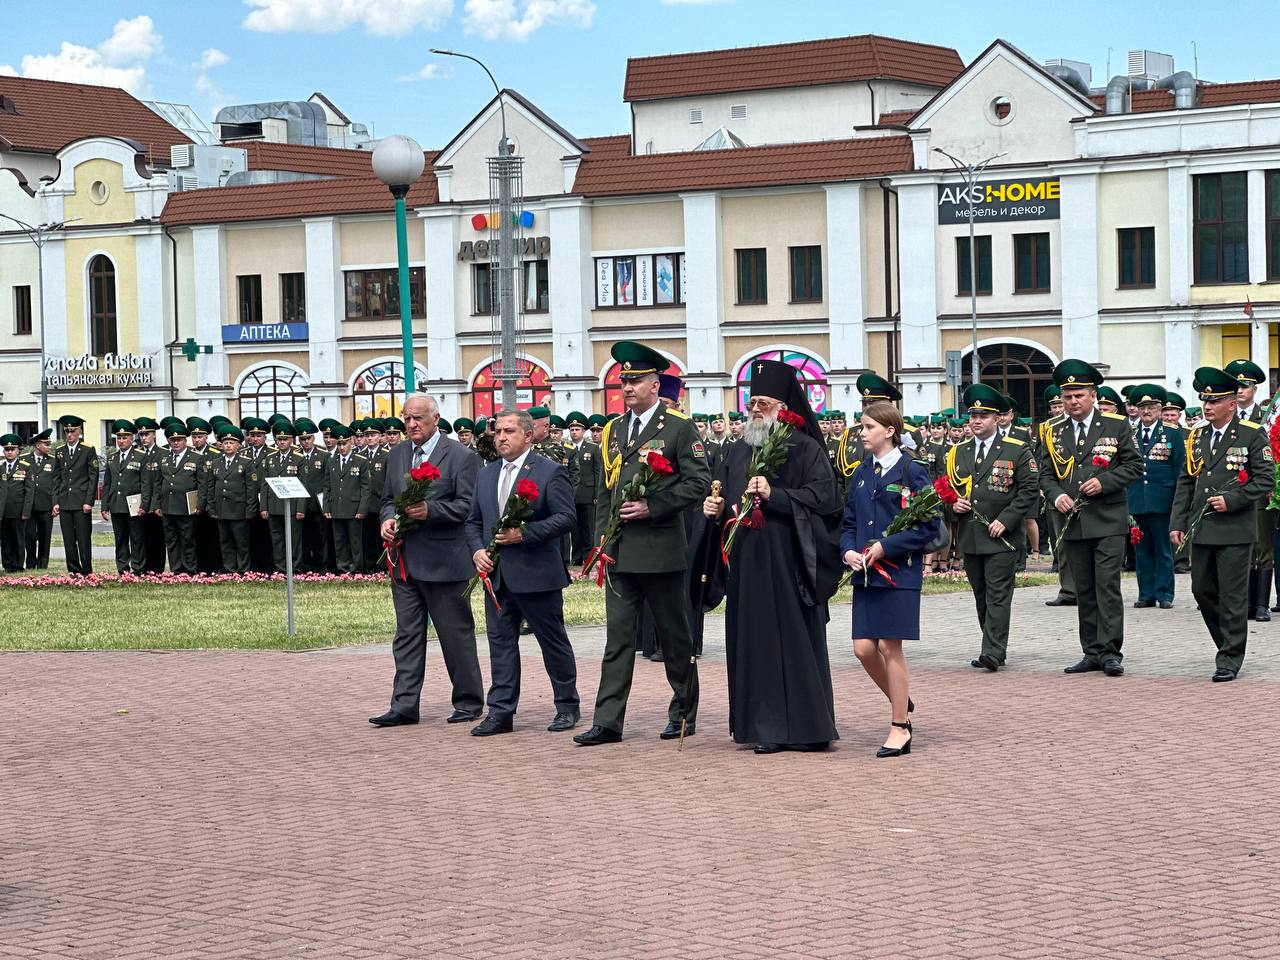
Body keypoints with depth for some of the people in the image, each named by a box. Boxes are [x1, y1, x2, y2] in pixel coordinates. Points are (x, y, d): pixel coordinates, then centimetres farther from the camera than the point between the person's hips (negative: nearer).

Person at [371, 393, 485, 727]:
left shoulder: (460, 456, -6)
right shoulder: (397, 455, 13)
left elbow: (468, 505, -11)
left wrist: (430, 510, -23)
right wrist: (387, 519, -2)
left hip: (443, 560, -6)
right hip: (404, 559, 6)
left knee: (456, 634, 3)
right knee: (407, 634, 7)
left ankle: (468, 702, 14)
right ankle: (404, 706, 9)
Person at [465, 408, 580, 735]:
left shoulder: (550, 472, -6)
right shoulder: (486, 475, 14)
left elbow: (566, 517, -13)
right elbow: (473, 521, 18)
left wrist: (524, 533, -20)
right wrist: (477, 550, 0)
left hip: (537, 574, -6)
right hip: (497, 575, 6)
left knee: (554, 642, 4)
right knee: (500, 641, 5)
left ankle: (567, 707, 17)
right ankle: (500, 712, 8)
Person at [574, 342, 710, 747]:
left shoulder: (678, 428, -3)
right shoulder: (613, 430, 14)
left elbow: (698, 482, -9)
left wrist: (653, 507, -16)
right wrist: (603, 538, 9)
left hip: (661, 548, -5)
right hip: (619, 552, 5)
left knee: (675, 635, 7)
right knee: (618, 637, 2)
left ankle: (684, 713, 19)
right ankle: (608, 721, 0)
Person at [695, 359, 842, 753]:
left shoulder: (806, 450, -2)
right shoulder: (737, 453, 18)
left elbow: (823, 497, -13)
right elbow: (722, 498, 25)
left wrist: (773, 495, -20)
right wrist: (713, 509, 2)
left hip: (788, 563, -6)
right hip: (746, 564, 6)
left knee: (792, 640, -5)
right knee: (753, 641, 5)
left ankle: (803, 726, 0)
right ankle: (761, 724, 10)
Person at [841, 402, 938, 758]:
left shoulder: (911, 471, -7)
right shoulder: (861, 474, 12)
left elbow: (929, 526, -10)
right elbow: (849, 522, 18)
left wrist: (886, 547, -16)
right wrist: (848, 550, -3)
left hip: (899, 572, -6)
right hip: (866, 572, 6)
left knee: (890, 647, -4)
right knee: (864, 648, 2)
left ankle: (900, 727, 6)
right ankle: (901, 702, 26)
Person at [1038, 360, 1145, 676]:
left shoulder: (1116, 425, 1)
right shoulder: (1055, 433, 11)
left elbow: (1134, 465, 1)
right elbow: (1046, 474, 13)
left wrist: (1104, 482, -13)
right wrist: (1056, 496, -7)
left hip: (1108, 521, -4)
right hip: (1074, 522, 4)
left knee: (1107, 587, -9)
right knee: (1084, 591, 8)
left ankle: (1110, 652, -8)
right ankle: (1092, 652, 13)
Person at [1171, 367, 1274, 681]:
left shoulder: (1252, 435, -4)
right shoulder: (1197, 437, 12)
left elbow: (1265, 479, -7)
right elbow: (1185, 482, 14)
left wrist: (1231, 500, -17)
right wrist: (1178, 523, 7)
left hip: (1235, 529, -6)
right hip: (1201, 529, 6)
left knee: (1232, 595, -3)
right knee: (1202, 590, 9)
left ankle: (1230, 658, 5)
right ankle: (1230, 644, 26)